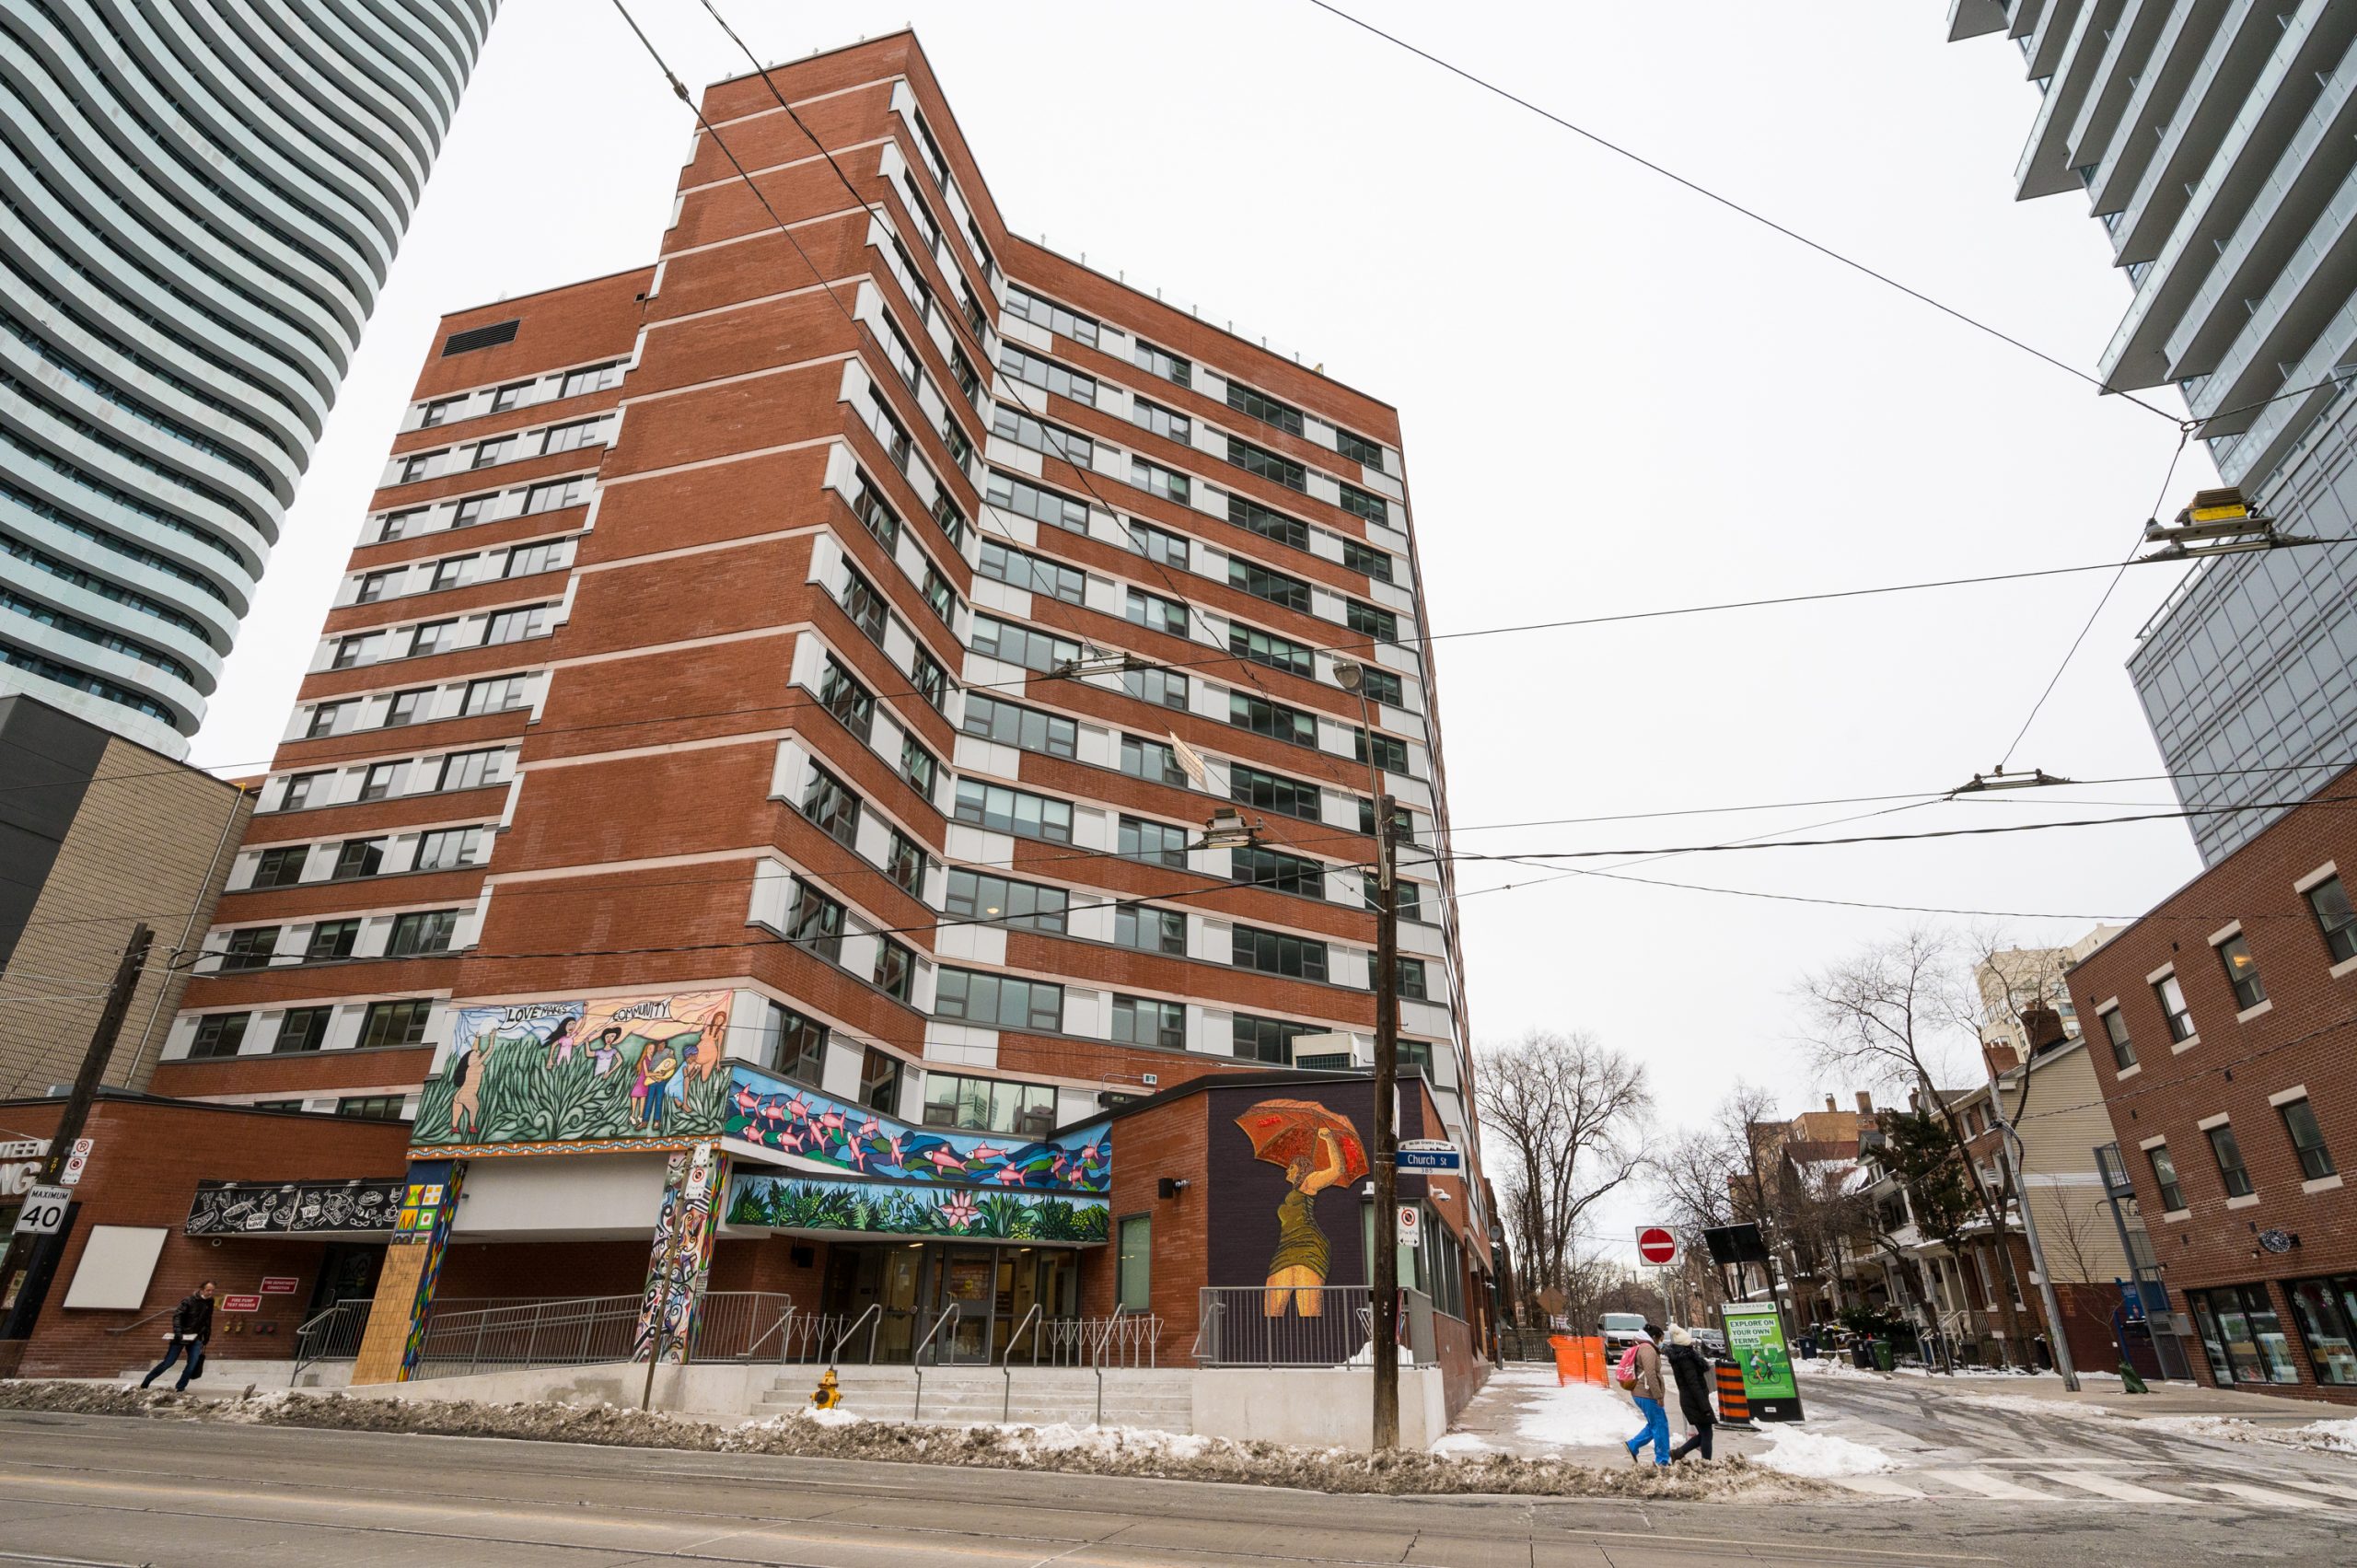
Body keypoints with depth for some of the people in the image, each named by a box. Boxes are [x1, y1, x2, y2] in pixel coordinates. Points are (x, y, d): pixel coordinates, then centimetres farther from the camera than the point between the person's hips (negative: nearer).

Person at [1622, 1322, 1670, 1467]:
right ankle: (1662, 1460, 5)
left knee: (1655, 1424, 16)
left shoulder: (1642, 1348, 19)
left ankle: (1632, 1446, 16)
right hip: (1647, 1394, -10)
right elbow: (1650, 1374, -22)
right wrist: (1658, 1396, -21)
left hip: (1642, 1393, 10)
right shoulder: (1648, 1349, -15)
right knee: (1660, 1425, -2)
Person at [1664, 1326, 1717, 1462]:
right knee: (1706, 1434, 0)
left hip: (1687, 1401, 9)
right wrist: (1705, 1406, -21)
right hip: (1696, 1402, -9)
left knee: (1703, 1434, 15)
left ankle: (1678, 1453, 14)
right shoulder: (1686, 1359, -20)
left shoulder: (1679, 1357, 11)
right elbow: (1693, 1384, -22)